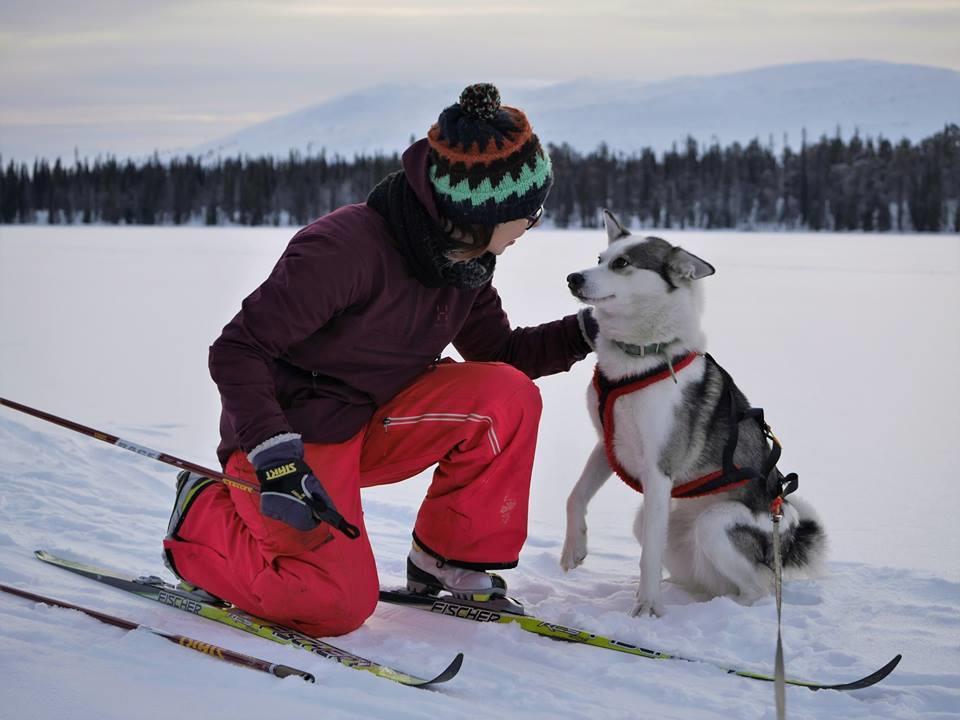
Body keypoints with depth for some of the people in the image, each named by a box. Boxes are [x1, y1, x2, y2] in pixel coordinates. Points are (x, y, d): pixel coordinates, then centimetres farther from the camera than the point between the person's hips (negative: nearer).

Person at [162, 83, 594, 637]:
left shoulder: (463, 258, -2)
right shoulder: (347, 248, -27)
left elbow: (500, 353, 12)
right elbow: (237, 352, -26)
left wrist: (584, 333, -4)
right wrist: (276, 459, -37)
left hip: (372, 424, 7)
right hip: (294, 434, -7)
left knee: (509, 396, -14)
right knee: (339, 604, -23)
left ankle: (448, 558, -1)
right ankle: (205, 520, 3)